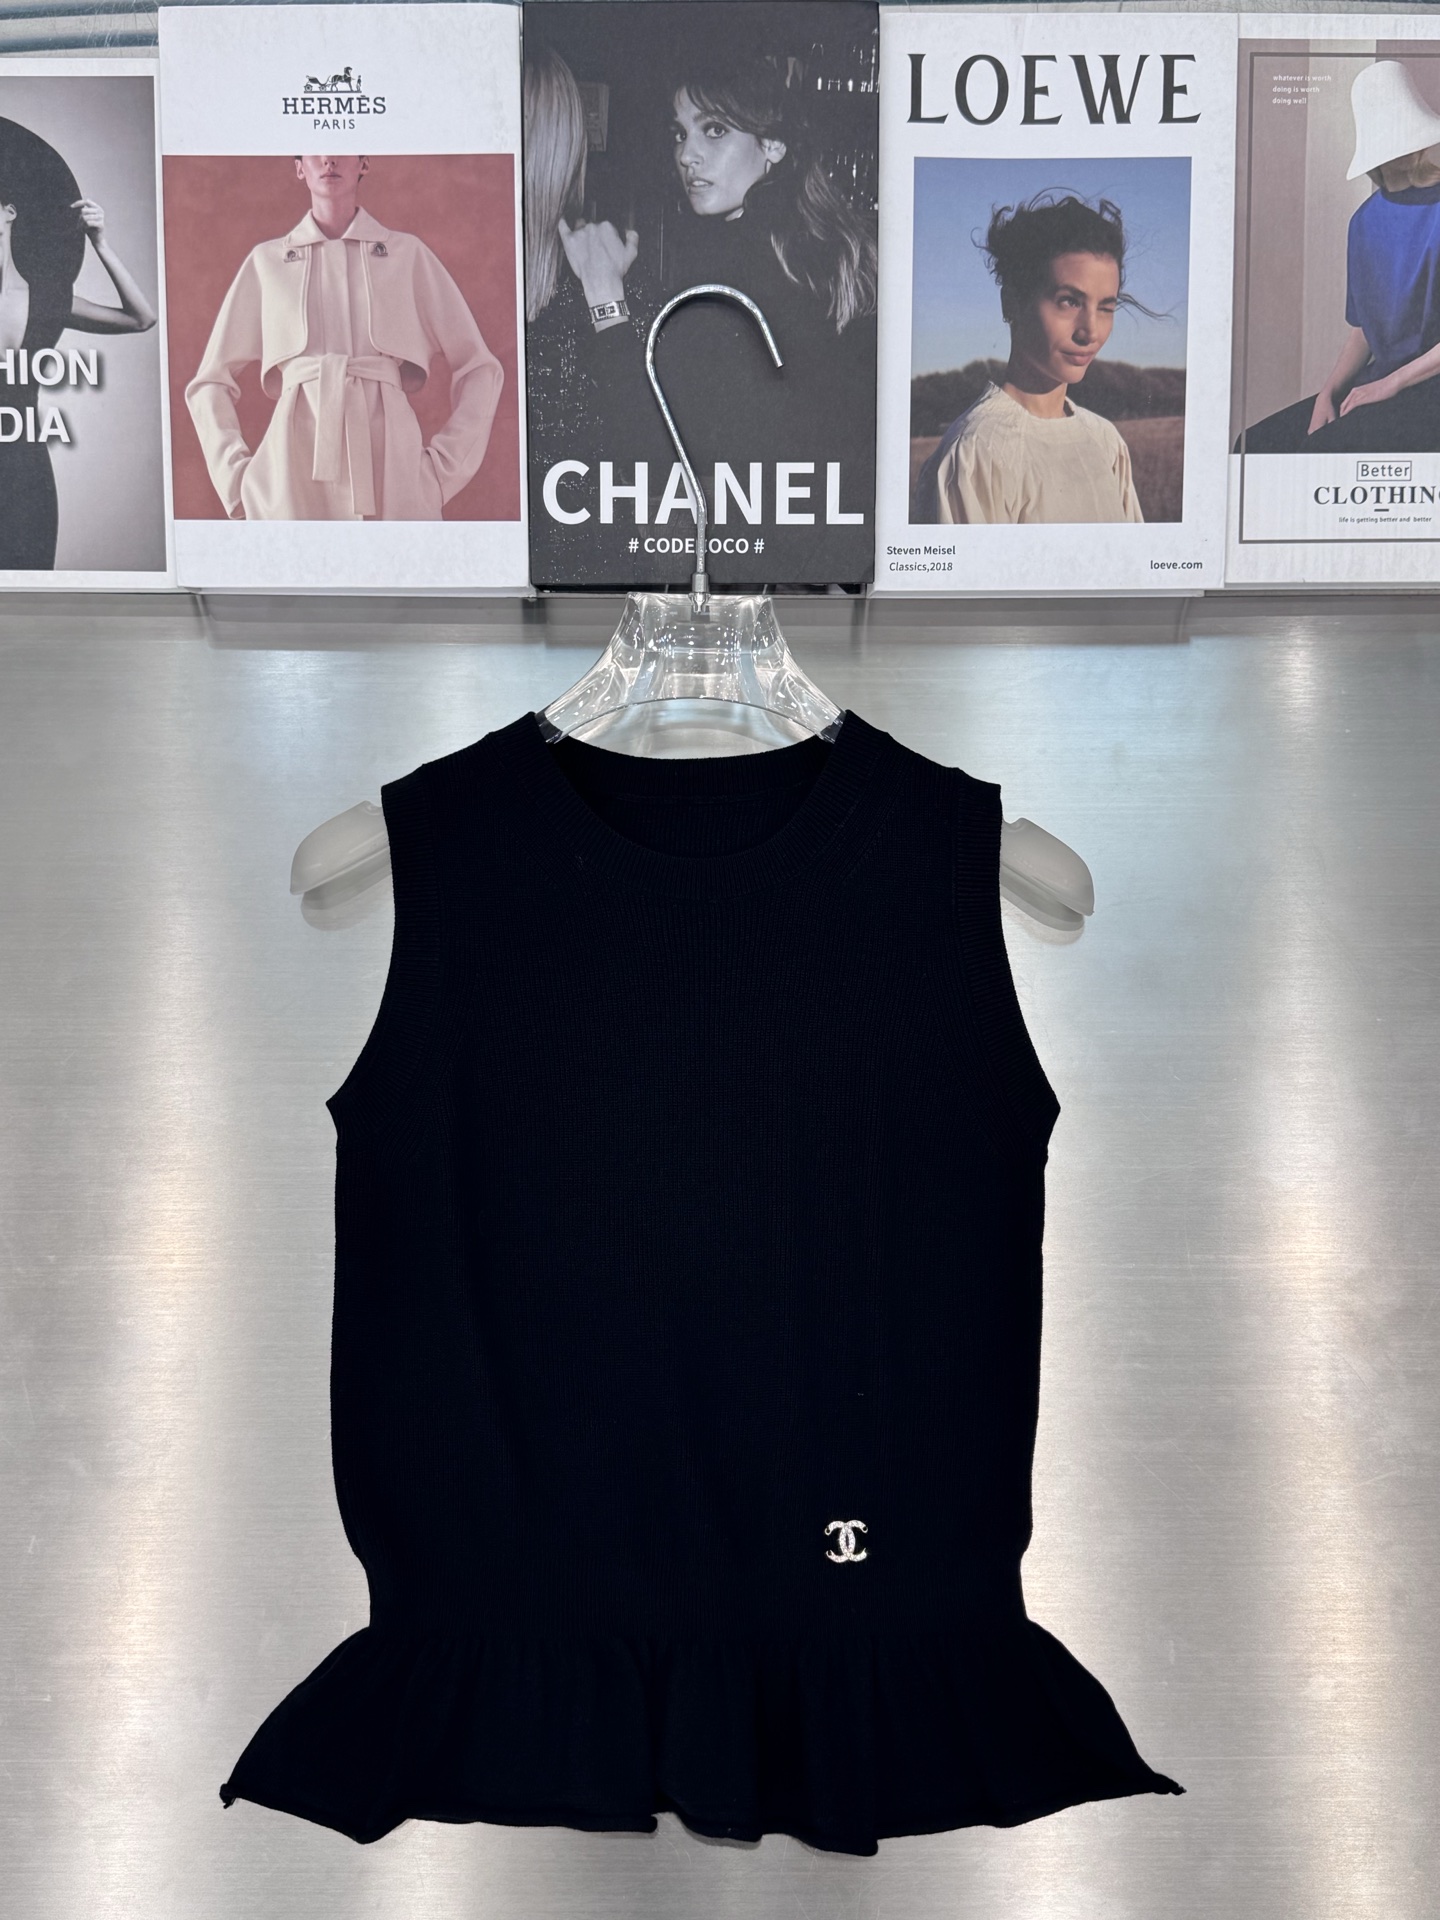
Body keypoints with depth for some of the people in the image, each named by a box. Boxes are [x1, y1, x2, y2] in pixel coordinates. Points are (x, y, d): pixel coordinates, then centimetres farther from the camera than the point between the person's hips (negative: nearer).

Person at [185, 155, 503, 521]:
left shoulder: (408, 254, 13)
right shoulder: (266, 261, 15)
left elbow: (481, 369, 12)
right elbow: (210, 383, 18)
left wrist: (442, 470, 1)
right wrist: (236, 479, 4)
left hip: (390, 464, 0)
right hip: (293, 473, 1)